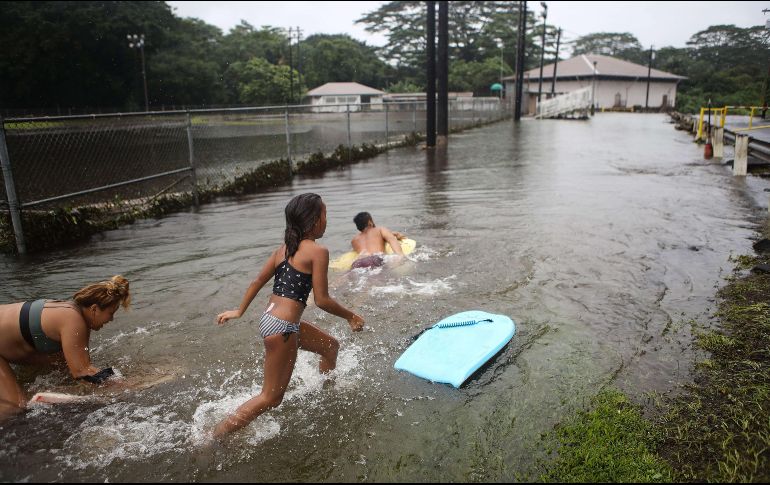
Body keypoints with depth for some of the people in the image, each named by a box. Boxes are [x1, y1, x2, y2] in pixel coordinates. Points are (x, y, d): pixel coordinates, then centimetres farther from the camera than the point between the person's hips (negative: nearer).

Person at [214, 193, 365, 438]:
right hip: (281, 328, -9)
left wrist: (239, 311, 23)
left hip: (268, 318, 9)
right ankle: (213, 437, 8)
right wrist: (351, 316, 0)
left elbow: (257, 281, 13)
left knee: (331, 346, 26)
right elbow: (322, 300, -14)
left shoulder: (284, 248, 9)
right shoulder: (318, 251, -13)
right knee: (271, 397, 4)